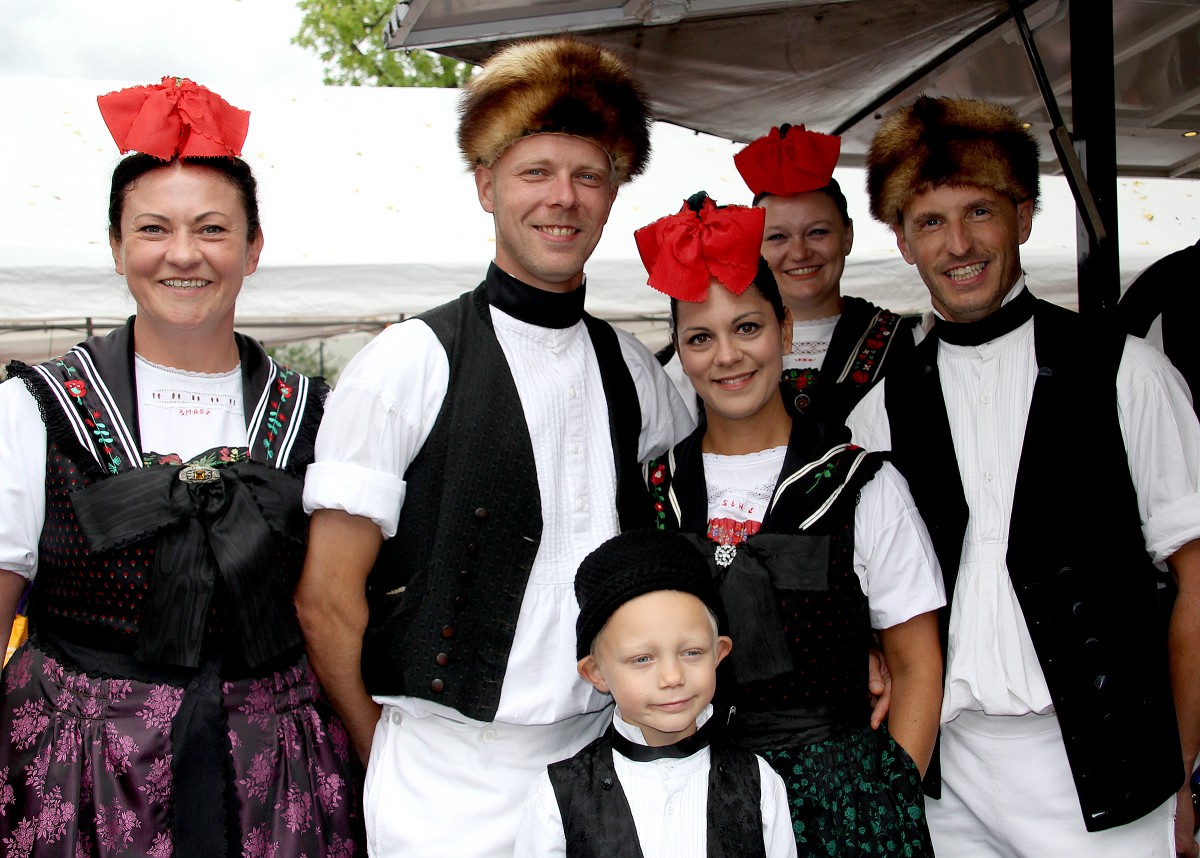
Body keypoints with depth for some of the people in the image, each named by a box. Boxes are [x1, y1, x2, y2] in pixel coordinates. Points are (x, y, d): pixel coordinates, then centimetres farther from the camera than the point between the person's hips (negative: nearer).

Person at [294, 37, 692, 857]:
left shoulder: (633, 368, 5)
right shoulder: (409, 364, -8)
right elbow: (326, 598, -8)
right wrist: (386, 754, 1)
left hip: (605, 763, 4)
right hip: (449, 785, -4)